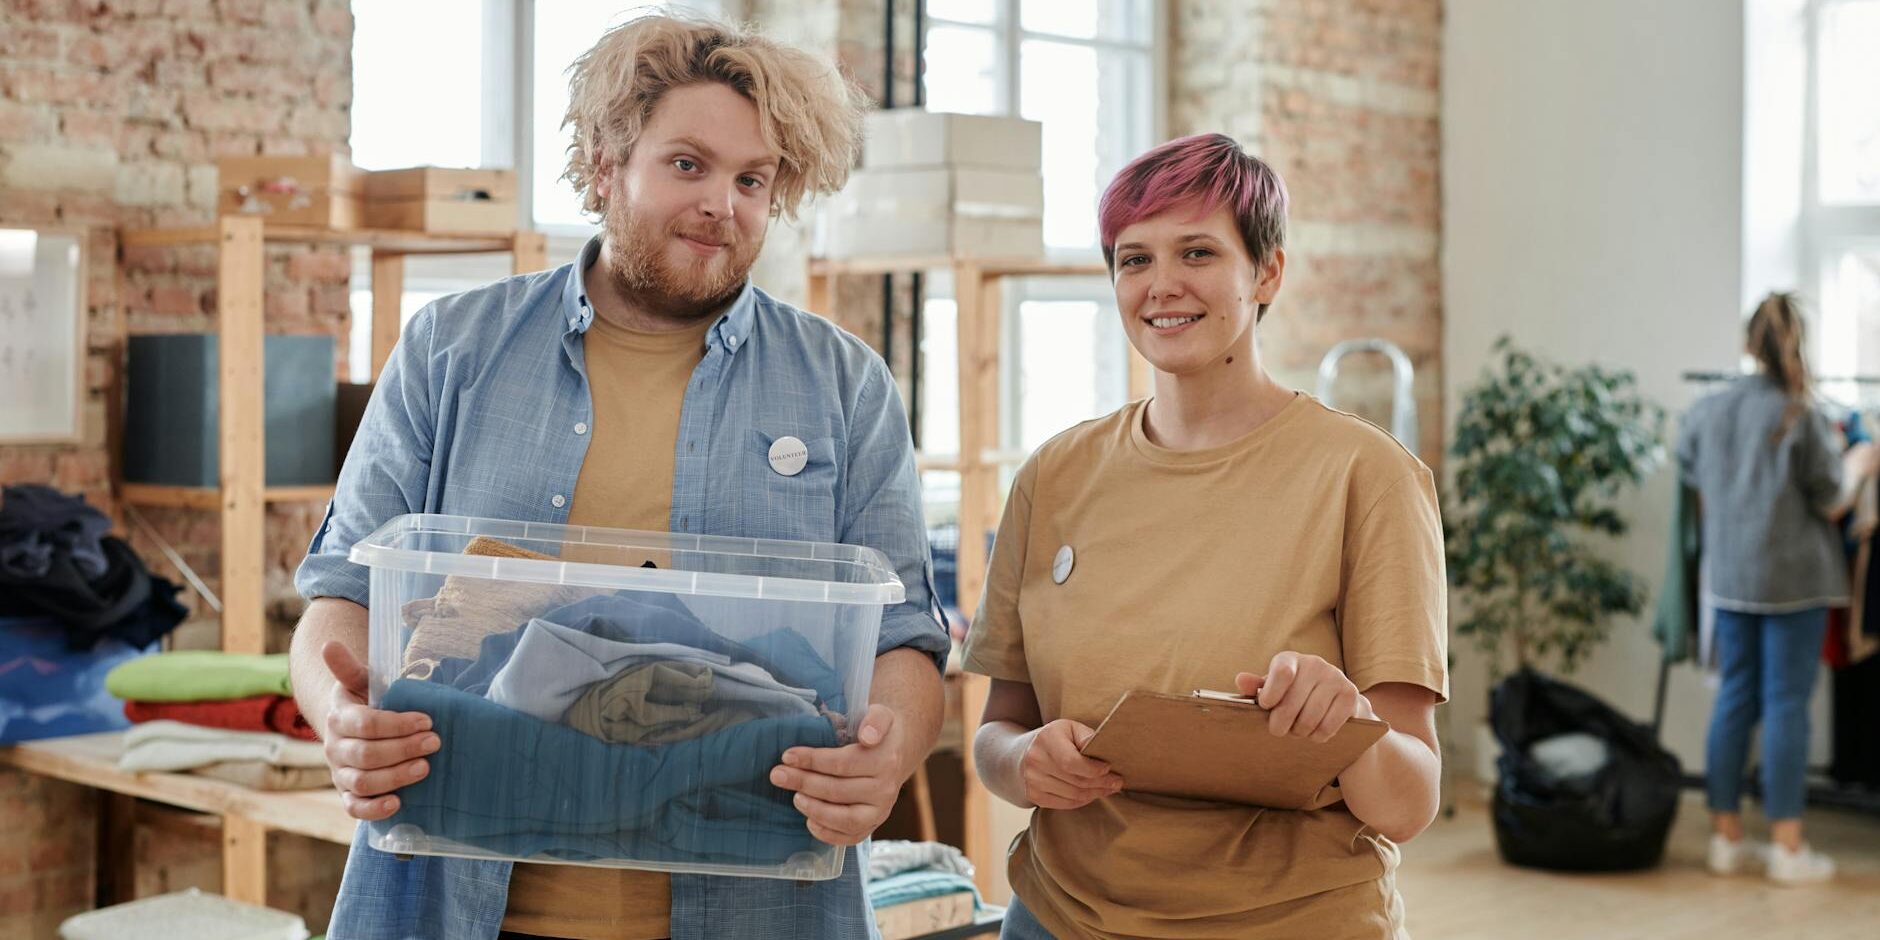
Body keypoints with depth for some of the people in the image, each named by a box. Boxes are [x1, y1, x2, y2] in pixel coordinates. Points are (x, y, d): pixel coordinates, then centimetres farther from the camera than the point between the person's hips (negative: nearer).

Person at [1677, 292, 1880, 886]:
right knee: (1787, 706, 0)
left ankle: (1726, 837, 15)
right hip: (1793, 579, -5)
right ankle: (1787, 848, 3)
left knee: (1734, 699, 11)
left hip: (1727, 579, 5)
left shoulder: (1704, 413, 2)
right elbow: (1832, 503, -5)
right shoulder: (1800, 418, -12)